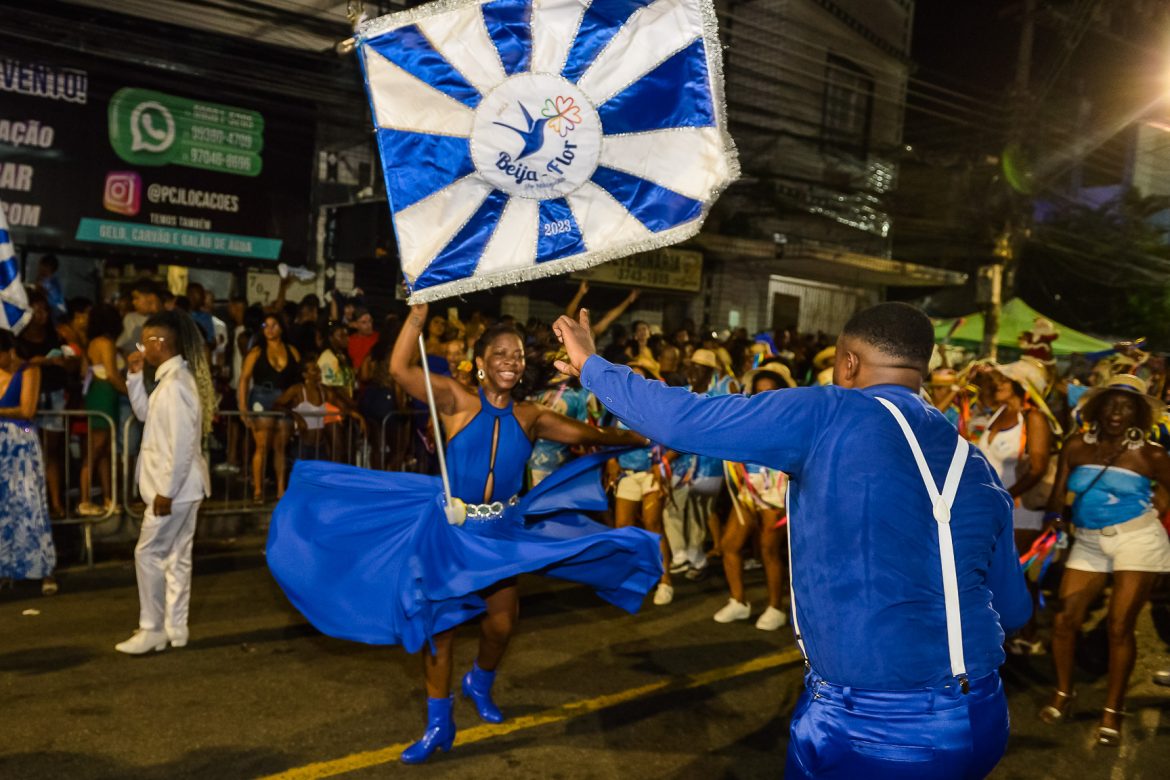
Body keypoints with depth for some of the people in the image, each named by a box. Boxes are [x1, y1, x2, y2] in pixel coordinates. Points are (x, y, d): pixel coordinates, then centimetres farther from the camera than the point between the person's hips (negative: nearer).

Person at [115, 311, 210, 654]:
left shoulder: (175, 383, -21)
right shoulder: (171, 379, 11)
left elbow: (182, 443, -24)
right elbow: (145, 414, 24)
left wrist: (165, 491, -21)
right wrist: (134, 376, 12)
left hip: (174, 487, -10)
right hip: (181, 486, 10)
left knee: (148, 554, -2)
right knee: (175, 556, 14)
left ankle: (152, 630, 8)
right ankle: (174, 628, 21)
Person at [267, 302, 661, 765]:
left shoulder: (530, 418, -2)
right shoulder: (457, 401, -13)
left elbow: (588, 435, 5)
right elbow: (399, 369, -27)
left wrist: (640, 440, 3)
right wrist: (419, 311, -30)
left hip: (501, 530, 3)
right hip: (451, 528, -3)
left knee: (502, 621, 8)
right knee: (440, 623, 5)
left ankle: (479, 683, 43)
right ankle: (439, 724, 23)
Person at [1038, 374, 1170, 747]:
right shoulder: (1076, 446, 1)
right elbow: (1058, 493, 2)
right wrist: (1054, 520, -12)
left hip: (1137, 539, -2)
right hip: (1088, 542, 3)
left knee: (1120, 626, -2)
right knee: (1065, 618, -2)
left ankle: (1112, 710, 13)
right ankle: (1063, 693, 20)